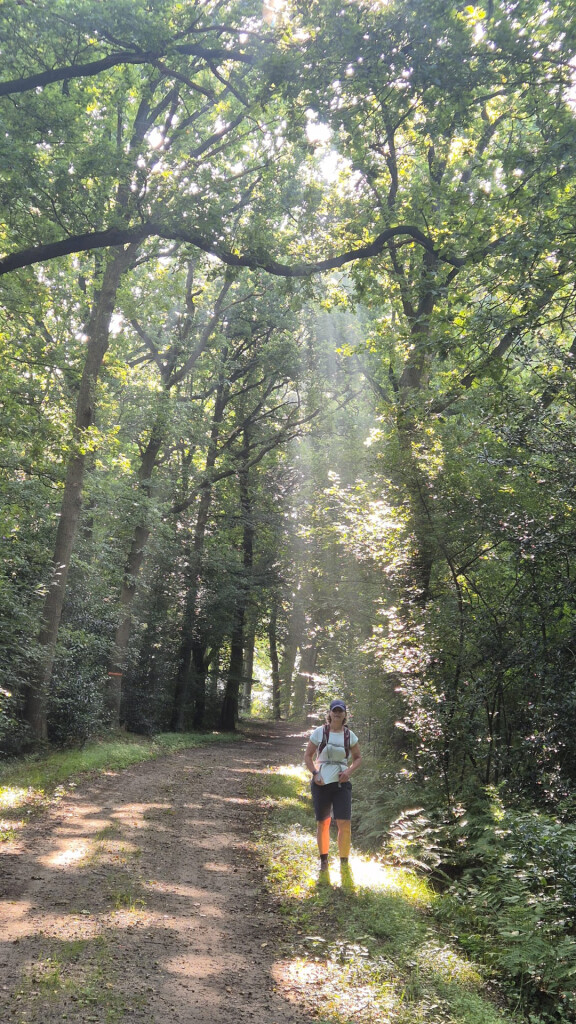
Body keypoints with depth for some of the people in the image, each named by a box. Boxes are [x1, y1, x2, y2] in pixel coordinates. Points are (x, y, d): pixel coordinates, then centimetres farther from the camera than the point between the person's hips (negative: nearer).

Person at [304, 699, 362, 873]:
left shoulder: (350, 735, 3)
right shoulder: (319, 732, -2)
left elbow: (358, 757, 13)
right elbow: (308, 756, 3)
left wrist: (349, 771, -5)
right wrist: (315, 773, -11)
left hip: (342, 784, 1)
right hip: (321, 784, -1)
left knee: (344, 823, -8)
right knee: (322, 823, 8)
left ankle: (344, 861, 9)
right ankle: (323, 859, 27)